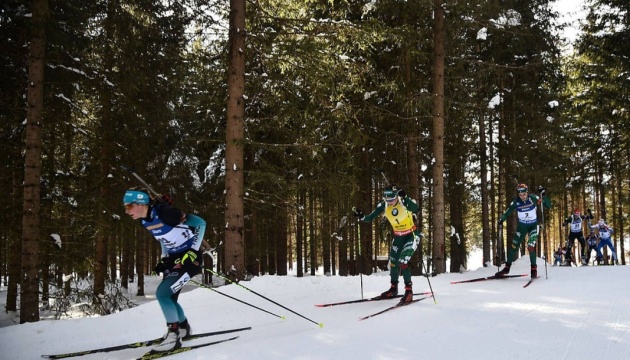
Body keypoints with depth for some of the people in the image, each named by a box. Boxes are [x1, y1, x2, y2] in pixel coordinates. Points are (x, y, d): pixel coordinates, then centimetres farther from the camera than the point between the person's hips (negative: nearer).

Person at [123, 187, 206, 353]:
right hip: (173, 258, 8)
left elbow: (200, 223, -20)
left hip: (189, 257, -8)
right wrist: (163, 259, 9)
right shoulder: (145, 221, -2)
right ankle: (184, 329, 38)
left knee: (163, 293, -18)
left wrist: (193, 252, -20)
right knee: (168, 298, 13)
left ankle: (174, 335, -6)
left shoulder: (165, 213, -27)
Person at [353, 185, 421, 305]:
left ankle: (409, 291, -4)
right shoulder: (383, 205, -12)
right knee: (393, 263, 13)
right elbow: (371, 217, -11)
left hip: (411, 236, -6)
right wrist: (361, 217, -31)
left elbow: (415, 209, -42)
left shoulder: (404, 202, -24)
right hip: (398, 237, 6)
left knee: (402, 262, -17)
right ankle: (393, 288, 34)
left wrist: (405, 198, -54)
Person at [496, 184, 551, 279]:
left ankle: (534, 268, -4)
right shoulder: (516, 201, -14)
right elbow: (508, 212, -4)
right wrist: (501, 220, -20)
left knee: (531, 246, -19)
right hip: (522, 225, 3)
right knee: (514, 246, 4)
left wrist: (543, 195, -39)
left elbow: (548, 205, -23)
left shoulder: (533, 198, -21)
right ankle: (507, 267, 18)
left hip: (533, 225, -3)